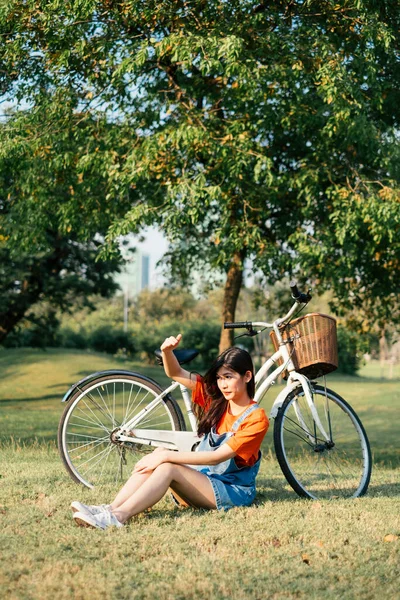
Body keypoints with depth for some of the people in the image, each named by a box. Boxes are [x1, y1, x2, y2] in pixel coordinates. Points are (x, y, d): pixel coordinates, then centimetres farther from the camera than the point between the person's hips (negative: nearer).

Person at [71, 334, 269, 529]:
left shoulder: (256, 419, -13)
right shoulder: (215, 399, 7)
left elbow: (217, 457, -21)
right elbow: (175, 373, 1)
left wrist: (167, 456, -25)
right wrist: (167, 351, -22)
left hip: (233, 492, -6)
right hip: (202, 480, 6)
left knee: (167, 466, -29)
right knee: (159, 455, -22)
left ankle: (118, 516, -44)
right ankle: (111, 508, -33)